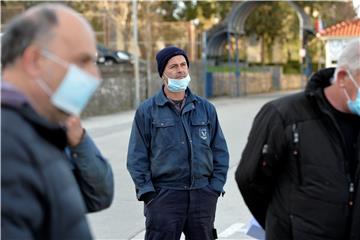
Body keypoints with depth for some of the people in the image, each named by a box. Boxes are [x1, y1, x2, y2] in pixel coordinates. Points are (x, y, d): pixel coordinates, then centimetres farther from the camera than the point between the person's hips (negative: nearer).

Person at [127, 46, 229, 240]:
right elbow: (137, 156, 1)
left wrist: (215, 186, 2)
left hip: (203, 195, 3)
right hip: (163, 195, -3)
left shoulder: (206, 108, 10)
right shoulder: (147, 111, 2)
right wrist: (146, 191, -8)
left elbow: (220, 151, 11)